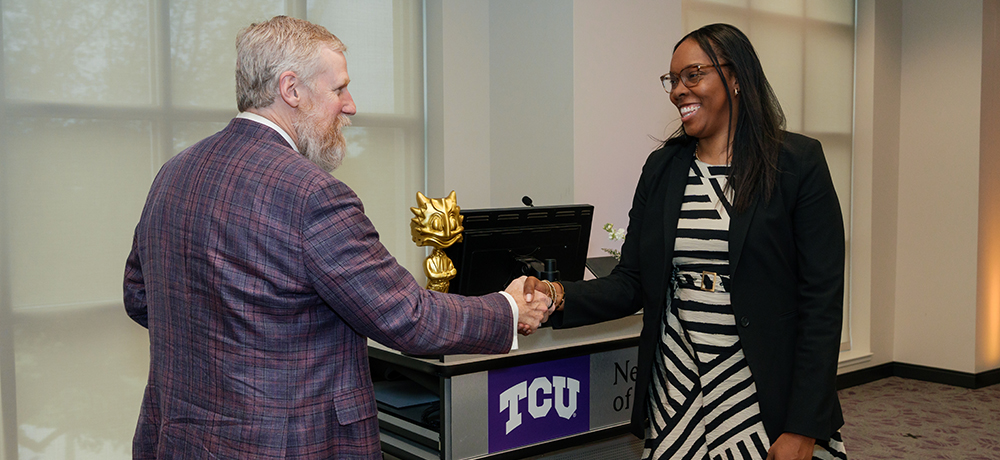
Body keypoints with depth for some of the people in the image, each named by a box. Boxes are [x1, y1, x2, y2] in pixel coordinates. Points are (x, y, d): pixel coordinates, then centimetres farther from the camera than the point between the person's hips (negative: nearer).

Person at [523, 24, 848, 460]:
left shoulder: (798, 164, -6)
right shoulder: (661, 167, 6)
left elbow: (822, 299, -9)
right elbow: (631, 283, 5)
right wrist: (562, 297, -15)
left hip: (763, 402, -3)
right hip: (675, 397, 3)